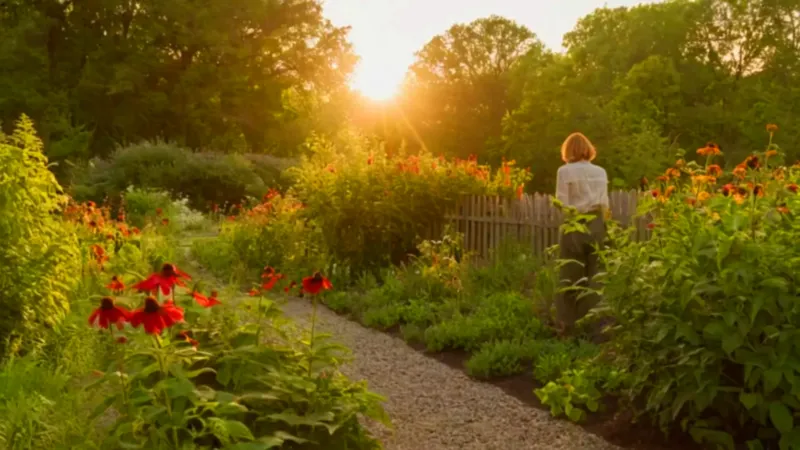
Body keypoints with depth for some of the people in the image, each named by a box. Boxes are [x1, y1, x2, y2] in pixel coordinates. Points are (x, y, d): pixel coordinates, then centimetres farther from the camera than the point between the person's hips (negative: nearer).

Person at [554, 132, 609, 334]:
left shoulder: (565, 171, -5)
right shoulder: (601, 172, 7)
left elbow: (562, 204, -8)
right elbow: (605, 205, 7)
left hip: (574, 226, -3)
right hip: (596, 226, 4)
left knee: (572, 276, 3)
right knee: (595, 276, 7)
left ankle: (569, 324, 7)